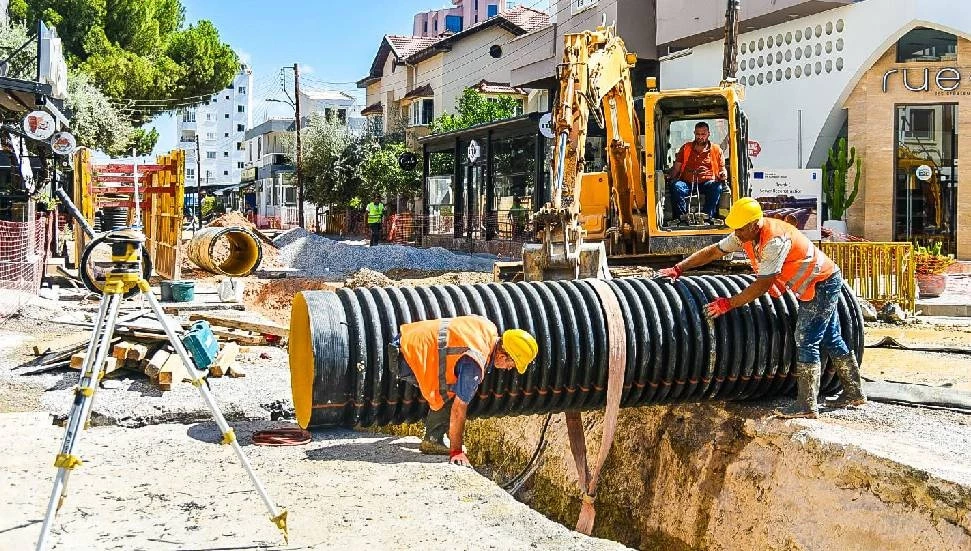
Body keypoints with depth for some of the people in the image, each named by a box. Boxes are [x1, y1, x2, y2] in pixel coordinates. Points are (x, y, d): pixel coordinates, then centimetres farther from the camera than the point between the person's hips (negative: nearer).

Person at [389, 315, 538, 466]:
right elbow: (459, 409, -23)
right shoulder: (474, 365, -27)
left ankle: (433, 438, 19)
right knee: (449, 396, -10)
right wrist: (456, 451, -16)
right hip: (407, 357, -9)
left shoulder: (489, 329, -2)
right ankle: (432, 441, 0)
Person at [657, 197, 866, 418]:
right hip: (813, 286, 10)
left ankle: (807, 405, -9)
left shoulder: (775, 240, -33)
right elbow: (713, 251, 0)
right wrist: (678, 268, -5)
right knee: (831, 340, 16)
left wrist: (728, 303, -28)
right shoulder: (745, 235, -6)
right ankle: (853, 393, 28)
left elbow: (763, 284, -31)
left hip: (823, 282, -10)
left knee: (806, 342, -12)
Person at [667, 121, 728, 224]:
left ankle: (708, 215, -32)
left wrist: (723, 174, -8)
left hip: (707, 182, -1)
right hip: (688, 182, 1)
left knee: (717, 187, -34)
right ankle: (681, 217, -32)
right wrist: (671, 176, -6)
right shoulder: (686, 148, 18)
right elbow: (676, 167, 15)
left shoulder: (716, 149, 15)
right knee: (676, 187, -32)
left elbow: (722, 168, 16)